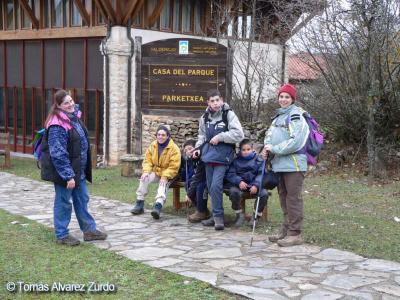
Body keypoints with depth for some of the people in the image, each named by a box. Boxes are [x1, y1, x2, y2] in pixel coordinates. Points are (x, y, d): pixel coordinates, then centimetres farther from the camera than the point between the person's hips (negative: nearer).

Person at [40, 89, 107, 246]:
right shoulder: (57, 125, -23)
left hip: (78, 169, 9)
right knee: (63, 202, 4)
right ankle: (62, 235, 17)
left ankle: (89, 230, 27)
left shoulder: (74, 116, 6)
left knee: (82, 199, 16)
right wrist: (68, 176, -24)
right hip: (63, 170, -9)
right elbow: (58, 154, -25)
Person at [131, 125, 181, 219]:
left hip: (167, 175, -4)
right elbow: (147, 160, 2)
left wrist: (165, 177, -28)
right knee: (144, 178, -23)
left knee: (163, 184, -34)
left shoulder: (174, 149, -15)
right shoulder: (153, 146, 1)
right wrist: (146, 171, -18)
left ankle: (158, 205, -53)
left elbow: (174, 167, -18)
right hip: (155, 172, 4)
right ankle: (139, 203, -15)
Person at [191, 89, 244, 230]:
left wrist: (220, 137, -16)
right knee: (210, 186, 10)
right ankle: (216, 215, 22)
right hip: (209, 155, 6)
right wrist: (198, 147, 6)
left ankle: (218, 216, -3)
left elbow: (238, 134, -14)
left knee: (216, 185, -16)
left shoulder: (228, 114, -7)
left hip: (222, 156, -6)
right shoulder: (205, 117, 9)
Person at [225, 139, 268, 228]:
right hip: (240, 184, -1)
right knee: (234, 192, -33)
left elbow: (261, 174, -2)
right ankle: (239, 215, -9)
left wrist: (256, 185, -20)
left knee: (264, 193, -27)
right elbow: (230, 174, -2)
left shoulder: (258, 160, 6)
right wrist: (239, 181, -19)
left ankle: (256, 215, -2)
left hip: (254, 185, 1)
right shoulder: (236, 160, 6)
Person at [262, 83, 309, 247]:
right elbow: (270, 134, 18)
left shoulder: (296, 115, -12)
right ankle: (286, 230, 26)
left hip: (293, 164, -9)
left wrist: (274, 149, -15)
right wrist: (268, 146, -3)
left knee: (293, 198, -6)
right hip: (280, 164, 9)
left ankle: (295, 233, 0)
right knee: (284, 197, 16)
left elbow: (295, 141, -21)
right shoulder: (279, 116, 17)